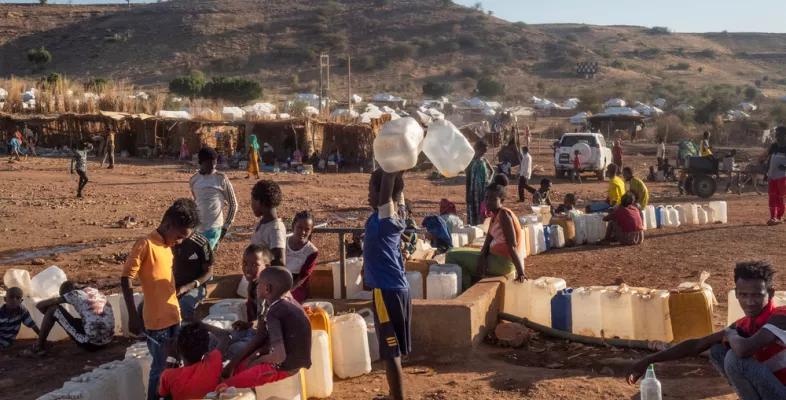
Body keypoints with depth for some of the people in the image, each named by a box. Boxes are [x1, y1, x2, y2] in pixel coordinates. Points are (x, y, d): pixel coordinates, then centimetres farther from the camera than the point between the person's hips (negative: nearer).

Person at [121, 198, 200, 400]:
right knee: (160, 369, 2)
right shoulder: (145, 244, -14)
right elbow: (126, 278, -16)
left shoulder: (167, 246, 10)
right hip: (156, 321, -7)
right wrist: (133, 315, -19)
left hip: (173, 318, 7)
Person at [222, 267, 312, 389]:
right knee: (235, 369, 17)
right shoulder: (288, 303, 6)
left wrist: (259, 359, -12)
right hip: (293, 361, 9)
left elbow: (280, 355, -29)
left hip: (284, 366, -9)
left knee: (228, 385, -8)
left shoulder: (273, 313, -21)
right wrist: (259, 352, 0)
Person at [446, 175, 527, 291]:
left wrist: (520, 273, -26)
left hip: (502, 262, -10)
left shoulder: (504, 214, -16)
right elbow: (488, 242, 6)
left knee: (452, 256, -4)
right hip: (497, 259, 10)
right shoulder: (495, 215, 13)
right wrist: (482, 256, -15)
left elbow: (512, 246, -22)